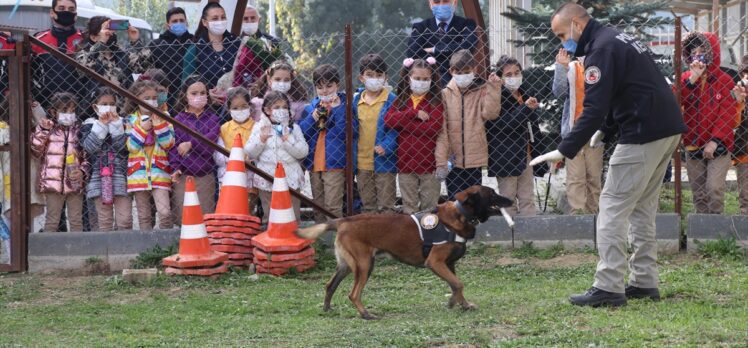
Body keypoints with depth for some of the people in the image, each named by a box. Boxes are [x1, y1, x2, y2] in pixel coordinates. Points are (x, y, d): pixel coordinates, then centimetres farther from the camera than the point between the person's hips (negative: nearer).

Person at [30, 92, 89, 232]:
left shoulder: (78, 131, 9)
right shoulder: (49, 130, 2)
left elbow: (87, 156, 11)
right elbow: (36, 151, -3)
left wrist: (83, 170, -7)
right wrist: (42, 131, -12)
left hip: (75, 182, 2)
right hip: (54, 182, -2)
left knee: (76, 220, 7)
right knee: (52, 220, 2)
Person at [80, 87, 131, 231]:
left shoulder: (122, 124, 10)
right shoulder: (89, 126, 10)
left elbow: (123, 146, -5)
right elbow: (90, 147, -7)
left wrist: (115, 124, -6)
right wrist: (101, 125, -6)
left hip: (121, 177, 0)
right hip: (99, 178, 0)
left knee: (125, 219, -7)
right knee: (104, 220, 3)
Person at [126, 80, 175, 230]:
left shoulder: (163, 117, 6)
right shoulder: (131, 120, 4)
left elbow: (168, 144, -3)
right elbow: (131, 147, -3)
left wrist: (159, 125, -12)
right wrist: (142, 129, -12)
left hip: (159, 172, -1)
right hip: (139, 173, 1)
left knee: (165, 213, -13)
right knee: (144, 216, 7)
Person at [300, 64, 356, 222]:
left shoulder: (344, 106, -3)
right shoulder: (310, 108, 10)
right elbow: (300, 134, 3)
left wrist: (337, 109, -19)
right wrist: (312, 118, -11)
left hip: (335, 163, -5)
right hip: (314, 164, 5)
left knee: (332, 206, -8)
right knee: (318, 207, 14)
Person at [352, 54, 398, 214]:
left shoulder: (391, 100, -8)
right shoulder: (356, 101, 6)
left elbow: (396, 129, -10)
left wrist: (386, 146, -24)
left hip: (384, 162, -5)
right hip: (362, 163, 5)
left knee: (385, 205, 1)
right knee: (368, 205, 15)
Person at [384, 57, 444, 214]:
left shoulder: (436, 101, -2)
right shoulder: (401, 100, 8)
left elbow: (434, 128, -15)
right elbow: (388, 119, -7)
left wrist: (402, 123, -11)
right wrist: (414, 113, -16)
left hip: (429, 160, -3)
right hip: (406, 161, 3)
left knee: (429, 206, 5)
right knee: (409, 205, 10)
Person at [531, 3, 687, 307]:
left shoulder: (601, 50, -13)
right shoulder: (617, 39, 19)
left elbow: (594, 109, -21)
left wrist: (564, 151, -21)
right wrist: (603, 130, 11)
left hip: (643, 134, -10)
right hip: (668, 129, 10)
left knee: (613, 207, -7)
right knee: (642, 207, 16)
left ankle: (608, 287, -9)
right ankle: (644, 282, 18)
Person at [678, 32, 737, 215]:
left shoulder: (723, 79, -3)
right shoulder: (685, 78, 7)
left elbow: (727, 113, -7)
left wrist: (715, 141, -15)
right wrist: (692, 79, -16)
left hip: (718, 146, -4)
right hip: (693, 145, 4)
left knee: (714, 188, -15)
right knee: (699, 192, 7)